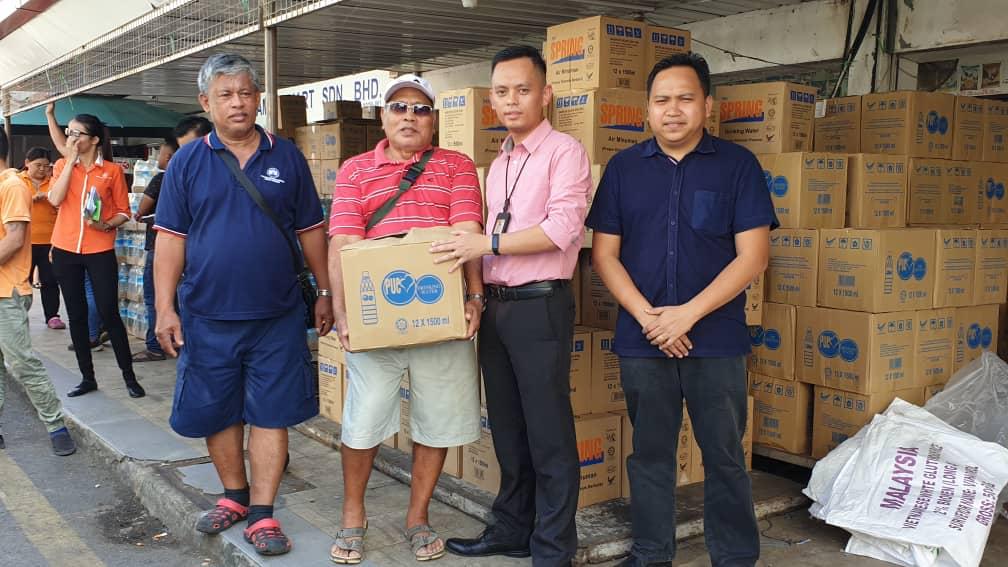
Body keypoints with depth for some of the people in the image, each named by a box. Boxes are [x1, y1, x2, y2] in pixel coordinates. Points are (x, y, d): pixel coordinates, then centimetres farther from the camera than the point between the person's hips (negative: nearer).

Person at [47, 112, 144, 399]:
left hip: (100, 251, -3)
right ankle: (87, 377, 18)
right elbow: (55, 199, -11)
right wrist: (70, 161, -9)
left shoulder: (113, 170, -1)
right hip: (65, 251, 3)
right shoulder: (62, 165, 6)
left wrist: (106, 225, -17)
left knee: (109, 313, -4)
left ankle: (129, 376, 8)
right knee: (76, 315, 8)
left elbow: (124, 212, 3)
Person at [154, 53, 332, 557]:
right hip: (207, 315, 1)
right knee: (216, 413, 12)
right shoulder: (188, 162, 2)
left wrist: (325, 293, 8)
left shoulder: (287, 157, 3)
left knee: (270, 415, 2)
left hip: (277, 314, 0)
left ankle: (261, 514, 12)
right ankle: (234, 496, 32)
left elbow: (310, 230, 8)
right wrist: (165, 308, -5)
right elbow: (170, 239, 1)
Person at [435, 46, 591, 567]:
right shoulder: (499, 163, 17)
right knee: (507, 429, 16)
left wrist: (487, 243, -18)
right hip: (496, 305, 8)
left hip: (540, 305, -7)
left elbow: (562, 227, -19)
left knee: (548, 434, 1)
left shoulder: (564, 152, -6)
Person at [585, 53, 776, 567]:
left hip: (717, 339, -2)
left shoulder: (737, 165, 0)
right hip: (641, 340, 2)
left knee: (725, 457, 6)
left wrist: (688, 314, -14)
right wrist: (648, 317, -10)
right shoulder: (623, 167, 7)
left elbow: (752, 255, -6)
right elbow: (604, 253, 3)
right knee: (649, 453, 12)